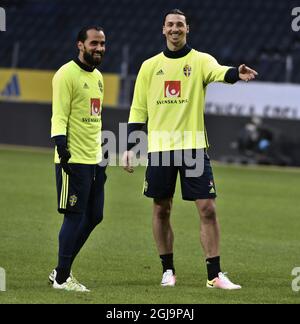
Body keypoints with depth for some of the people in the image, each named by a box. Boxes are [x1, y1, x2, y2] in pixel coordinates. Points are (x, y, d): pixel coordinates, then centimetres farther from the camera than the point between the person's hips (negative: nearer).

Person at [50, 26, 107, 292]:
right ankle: (62, 277, 2)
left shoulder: (97, 77, 18)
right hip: (74, 160, -9)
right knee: (75, 216, -7)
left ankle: (62, 271, 20)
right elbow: (59, 115, -15)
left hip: (94, 160, 9)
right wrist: (61, 145, -28)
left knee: (94, 217, 10)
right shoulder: (67, 75, -9)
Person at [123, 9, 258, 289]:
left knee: (207, 208, -7)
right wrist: (129, 148, 4)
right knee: (161, 210, 6)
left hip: (193, 146, -2)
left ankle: (214, 275, -3)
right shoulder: (150, 66, 9)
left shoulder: (200, 60, 2)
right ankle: (168, 270, 19)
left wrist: (237, 73, -45)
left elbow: (219, 72, -22)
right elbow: (138, 110, 12)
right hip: (159, 148, 2)